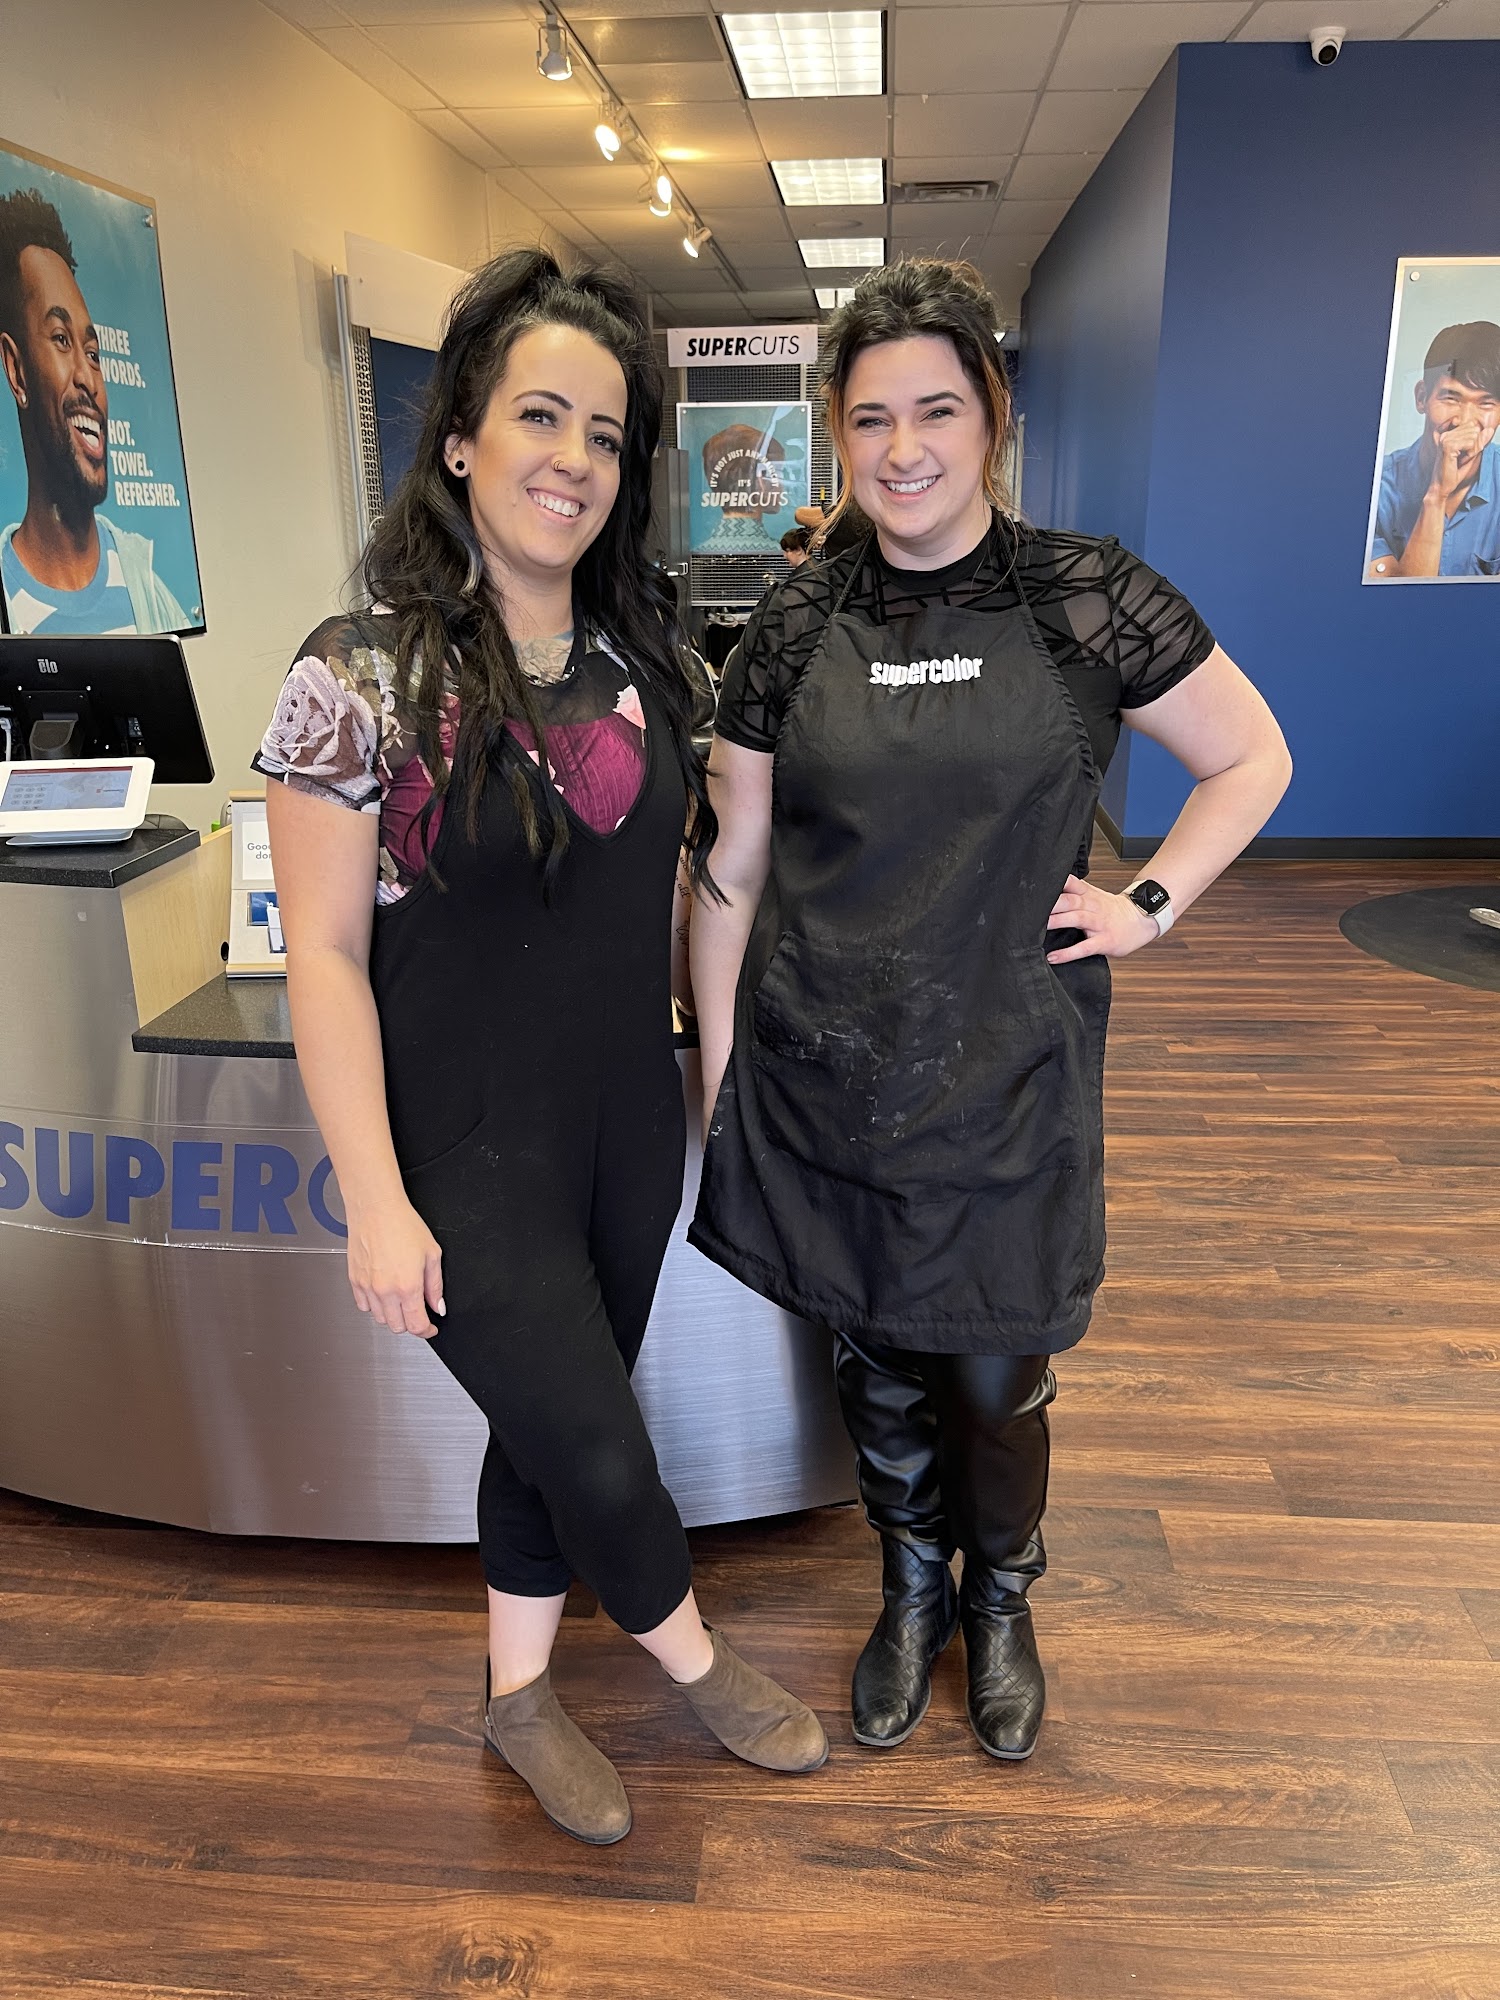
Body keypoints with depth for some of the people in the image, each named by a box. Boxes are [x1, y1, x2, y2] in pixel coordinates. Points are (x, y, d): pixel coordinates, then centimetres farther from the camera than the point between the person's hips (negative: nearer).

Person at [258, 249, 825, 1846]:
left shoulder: (641, 659, 2)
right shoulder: (360, 677, -15)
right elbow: (324, 954, -14)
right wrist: (375, 1201, -15)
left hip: (629, 1125, 6)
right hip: (472, 1159, -5)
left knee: (555, 1423, 20)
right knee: (600, 1448, 7)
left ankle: (517, 1695, 45)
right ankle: (693, 1660, 40)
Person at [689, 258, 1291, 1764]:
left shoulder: (1085, 597, -4)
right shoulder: (794, 629, 1)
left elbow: (1253, 758, 7)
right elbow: (730, 872, 4)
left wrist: (1151, 904, -4)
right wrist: (716, 1068, 4)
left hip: (1004, 1088, -1)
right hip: (822, 1092, 2)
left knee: (993, 1385, 11)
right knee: (877, 1374, 17)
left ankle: (1000, 1602, 44)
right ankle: (911, 1594, 45)